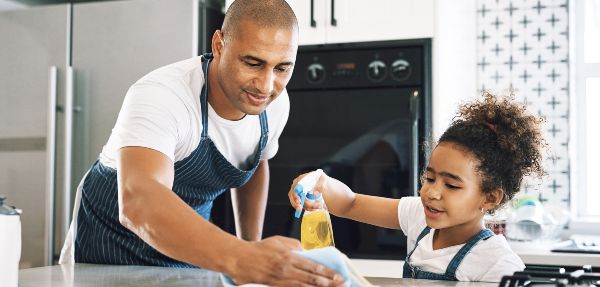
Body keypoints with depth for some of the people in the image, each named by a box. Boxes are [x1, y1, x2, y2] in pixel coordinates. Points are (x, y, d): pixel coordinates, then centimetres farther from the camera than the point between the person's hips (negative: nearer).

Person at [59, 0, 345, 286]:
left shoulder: (275, 103, -12)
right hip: (113, 241, -5)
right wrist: (240, 258, -61)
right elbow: (137, 202, -48)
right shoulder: (159, 96, -32)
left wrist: (253, 251, 7)